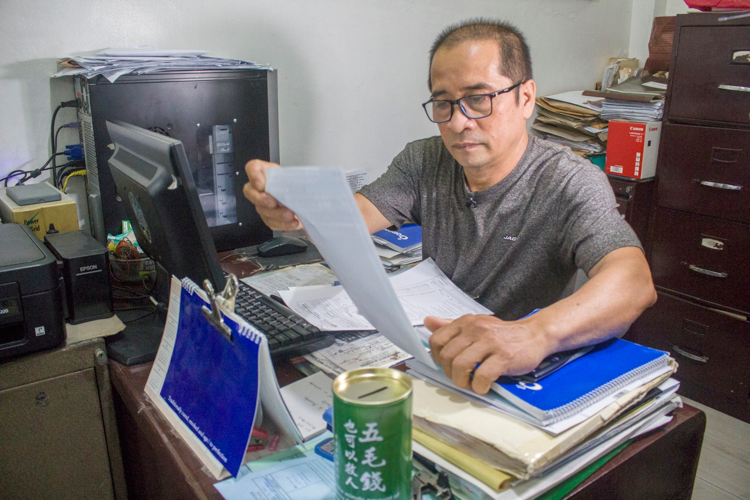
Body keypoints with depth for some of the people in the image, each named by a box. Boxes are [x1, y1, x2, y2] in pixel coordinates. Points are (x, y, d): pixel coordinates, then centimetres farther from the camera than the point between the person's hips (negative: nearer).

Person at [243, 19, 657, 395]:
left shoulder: (572, 184, -15)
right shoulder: (424, 162, 0)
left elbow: (634, 282, -31)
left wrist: (534, 333, -52)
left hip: (521, 380, -4)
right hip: (429, 359, 5)